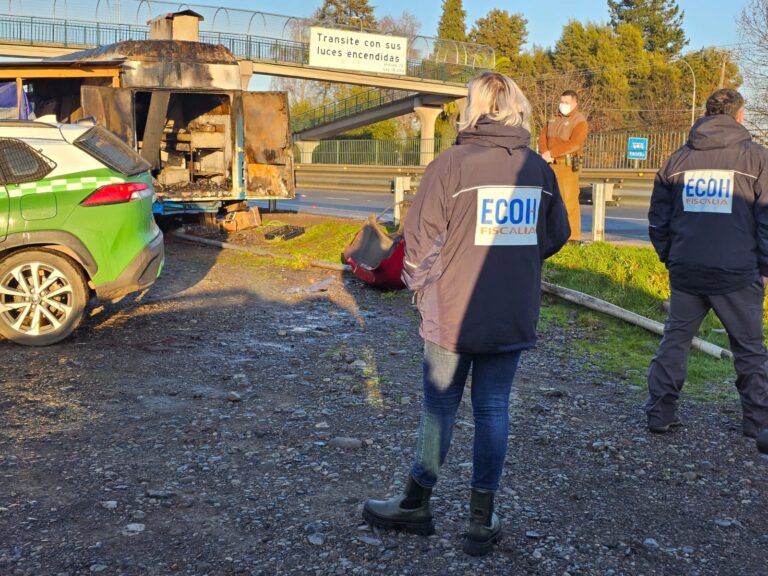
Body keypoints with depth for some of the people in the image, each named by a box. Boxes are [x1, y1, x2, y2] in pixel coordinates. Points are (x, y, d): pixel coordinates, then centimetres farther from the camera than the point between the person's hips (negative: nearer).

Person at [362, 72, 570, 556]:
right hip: (514, 317, 3)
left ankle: (416, 506, 26)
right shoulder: (539, 169, 2)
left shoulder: (452, 163, -12)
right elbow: (556, 236, 11)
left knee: (440, 407, 10)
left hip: (453, 314, -3)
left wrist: (418, 283, 5)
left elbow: (422, 237, -12)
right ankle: (482, 521, 19)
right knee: (493, 409, 11)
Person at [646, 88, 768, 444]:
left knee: (674, 341, 12)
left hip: (685, 271, 3)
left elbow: (658, 218, 10)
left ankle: (660, 414, 13)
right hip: (737, 274, -2)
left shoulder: (678, 159, 7)